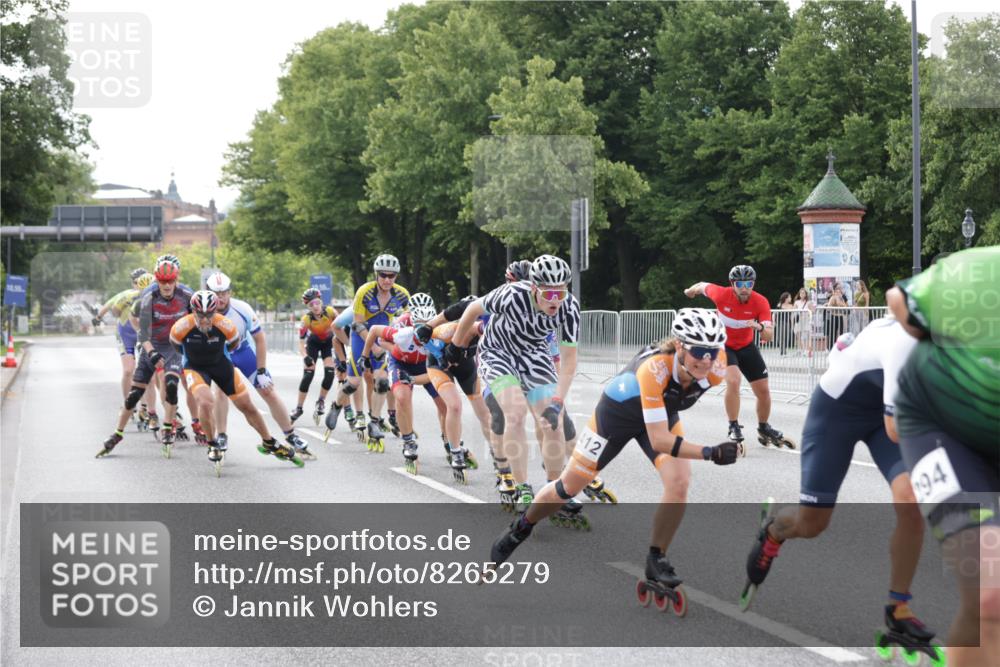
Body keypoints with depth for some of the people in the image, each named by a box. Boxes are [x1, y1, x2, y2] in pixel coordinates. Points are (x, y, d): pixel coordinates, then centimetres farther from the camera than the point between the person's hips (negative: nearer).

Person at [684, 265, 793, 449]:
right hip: (724, 345, -3)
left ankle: (764, 429, 27)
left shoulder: (760, 302, -24)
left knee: (763, 390, 3)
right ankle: (734, 429, -14)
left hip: (747, 346, 3)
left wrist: (760, 327, -51)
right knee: (733, 381, -27)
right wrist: (690, 291, 18)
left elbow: (770, 336, -29)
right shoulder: (722, 295, -26)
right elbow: (703, 286, -4)